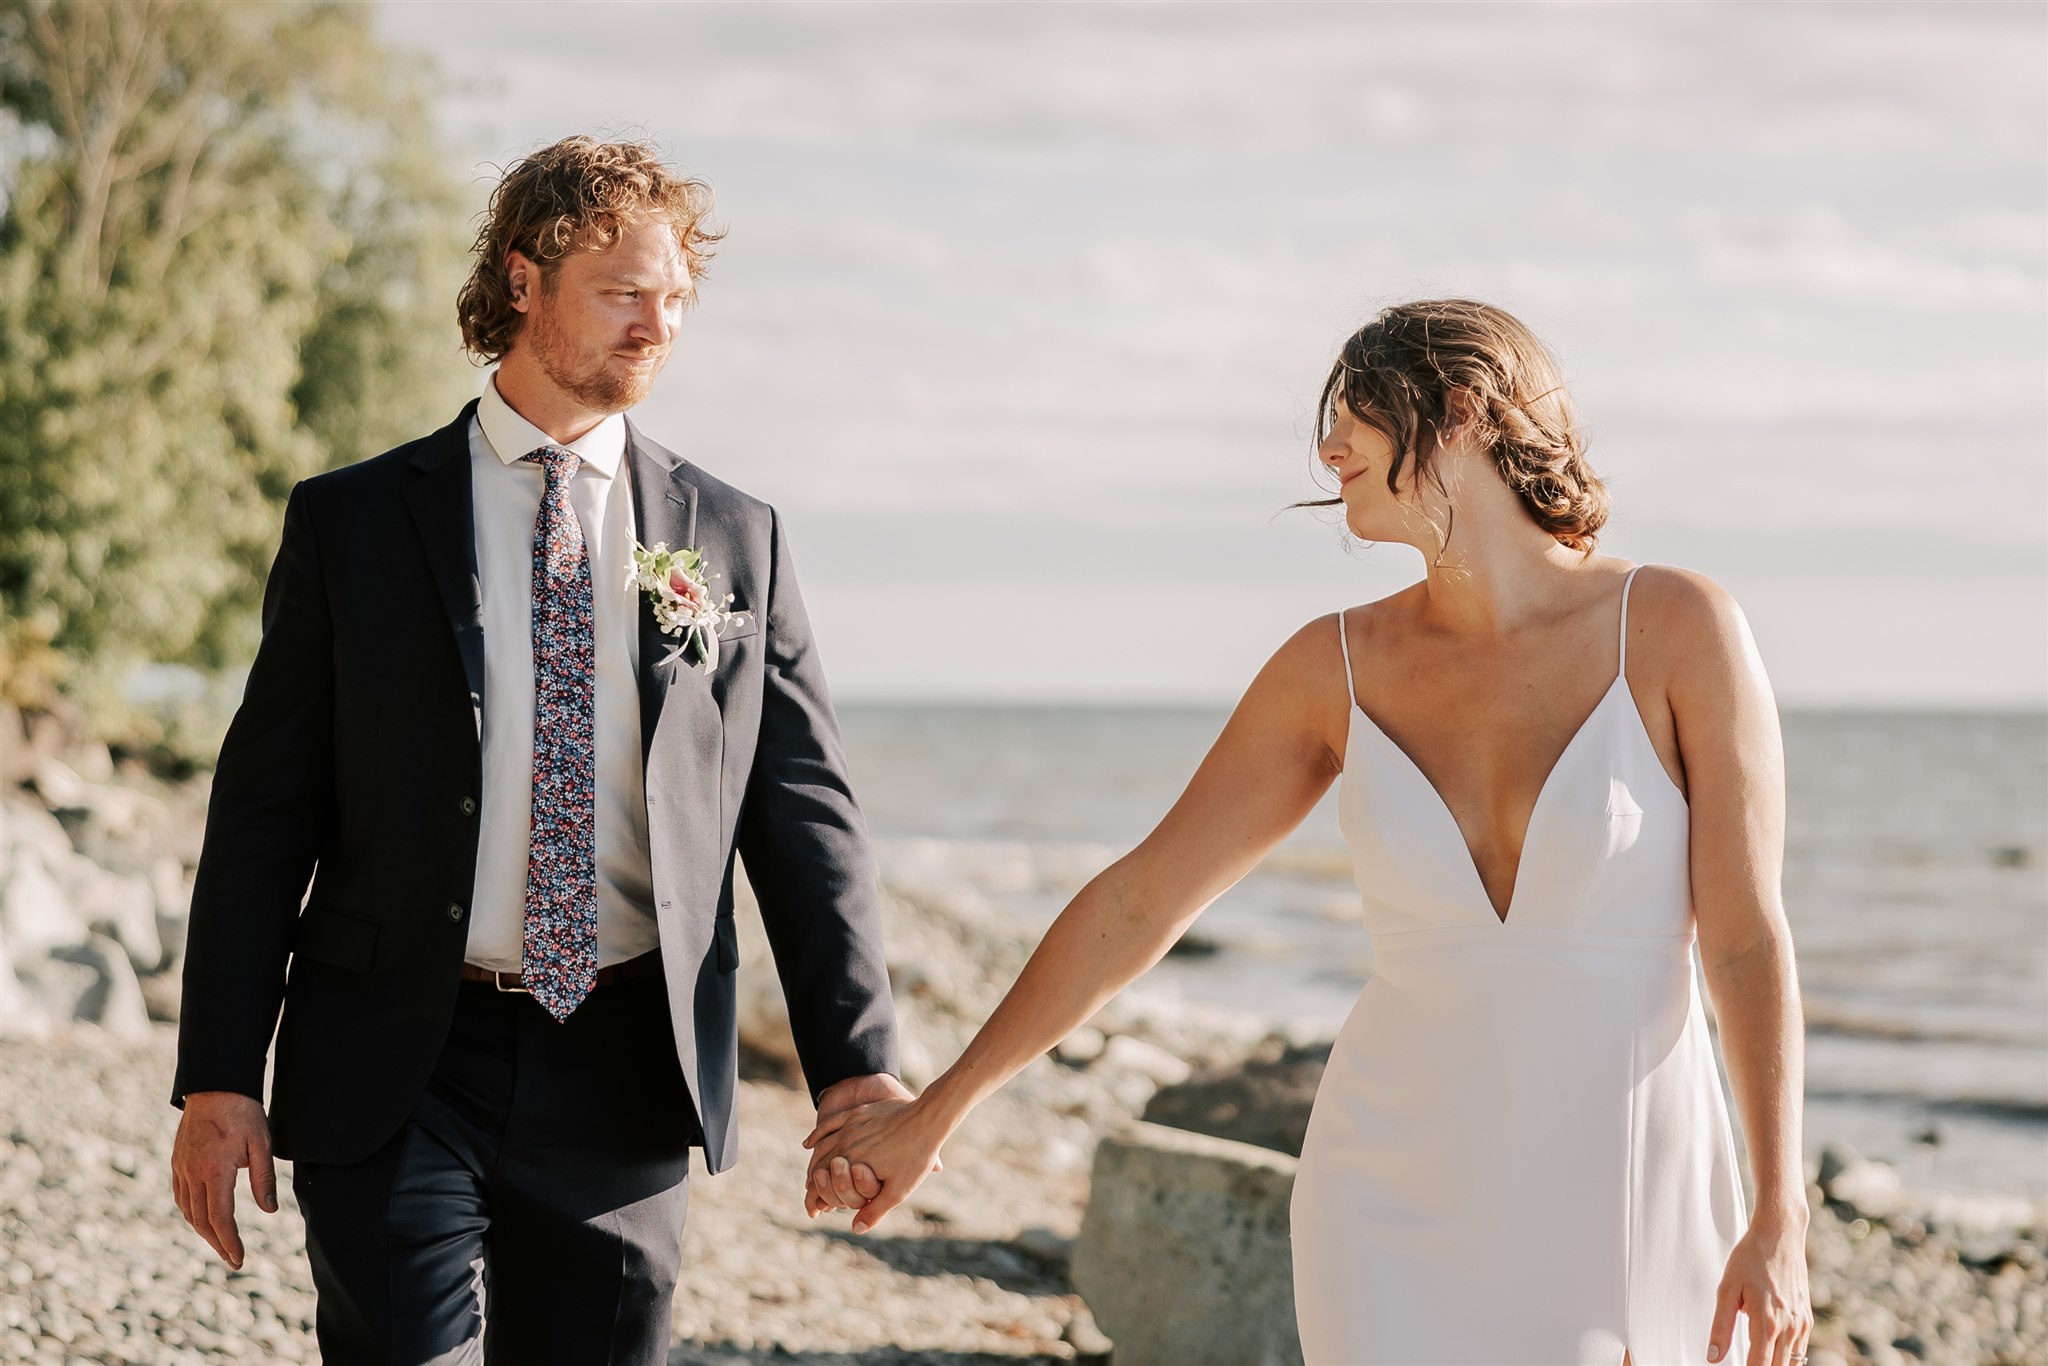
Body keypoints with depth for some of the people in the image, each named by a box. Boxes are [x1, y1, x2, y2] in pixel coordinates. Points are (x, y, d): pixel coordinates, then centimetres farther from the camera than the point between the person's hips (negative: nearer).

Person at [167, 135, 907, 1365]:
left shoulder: (737, 540, 8)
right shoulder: (352, 523, 3)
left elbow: (805, 814, 5)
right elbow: (264, 812, 3)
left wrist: (855, 1061, -6)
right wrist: (222, 1079, -4)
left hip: (623, 1085, 2)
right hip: (396, 1075, -2)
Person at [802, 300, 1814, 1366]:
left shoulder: (1677, 627, -9)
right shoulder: (1339, 667, 0)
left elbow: (1748, 940, -10)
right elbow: (1137, 901, 6)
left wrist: (1779, 1224, -18)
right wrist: (934, 1111, 11)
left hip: (1633, 1213, -2)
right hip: (1403, 1209, 2)